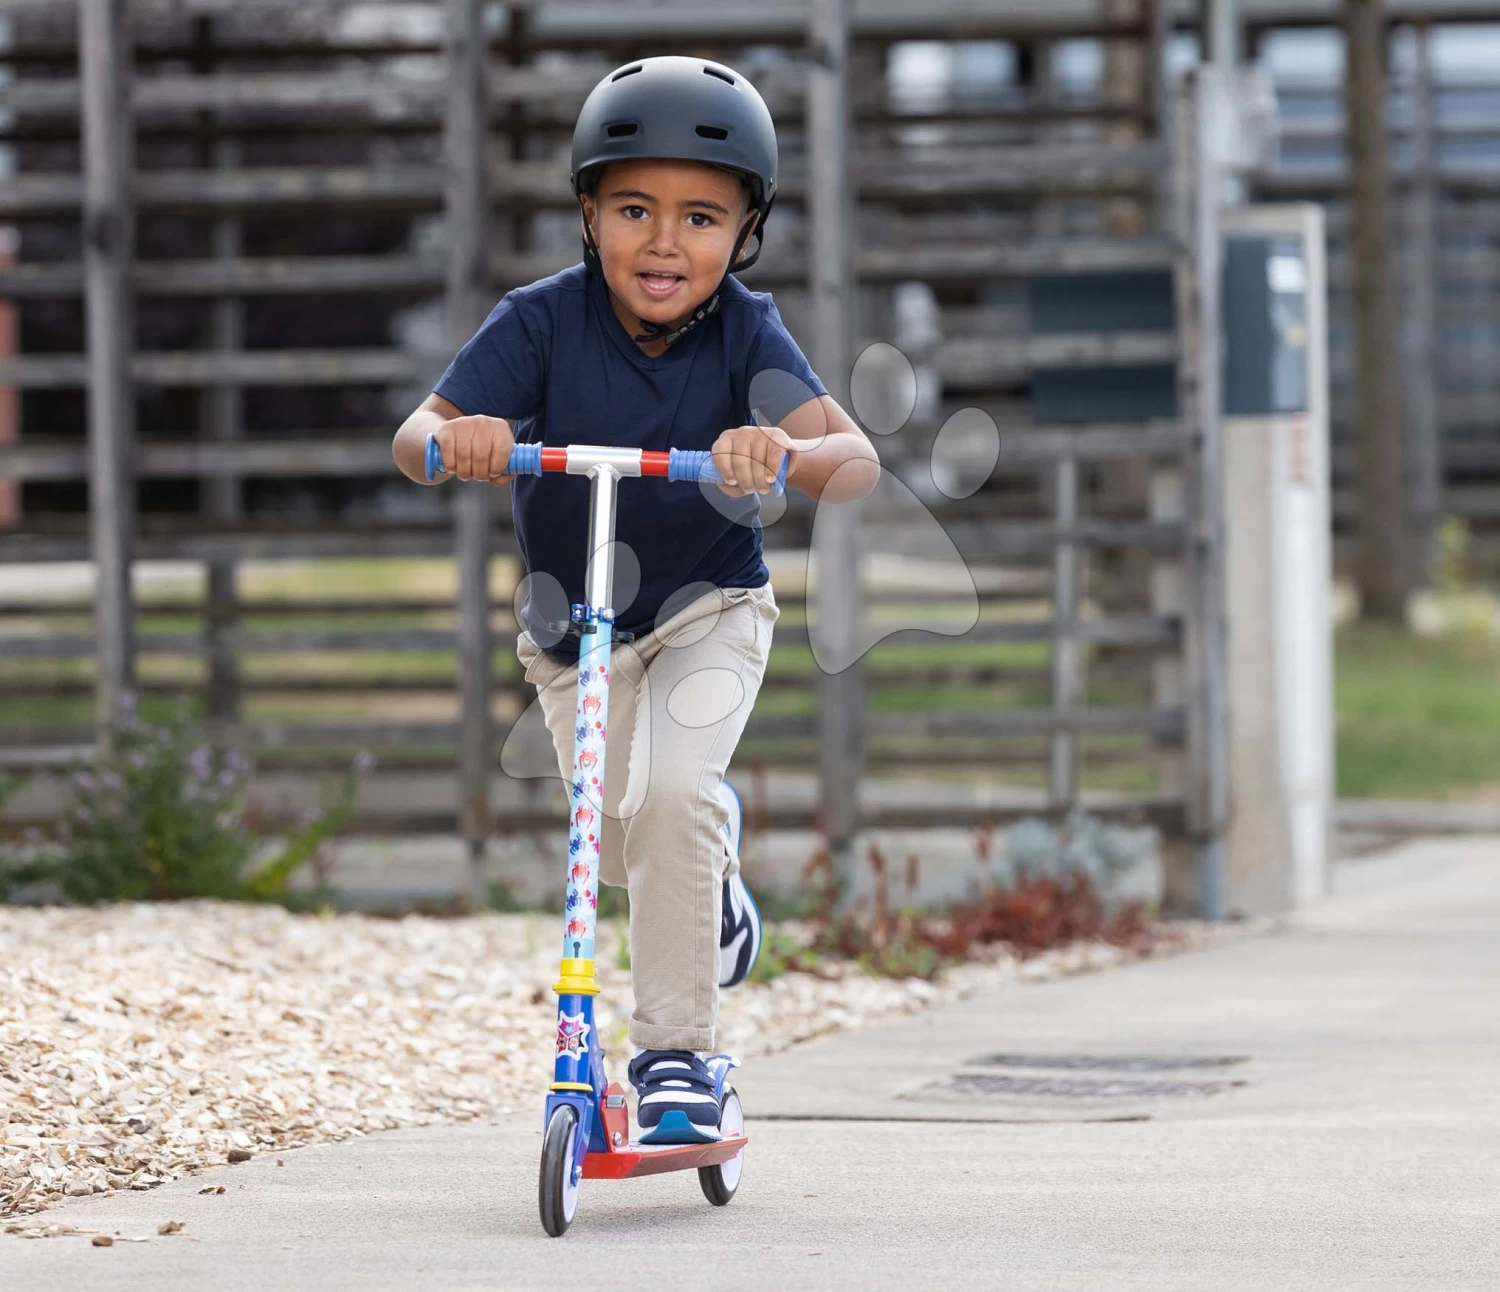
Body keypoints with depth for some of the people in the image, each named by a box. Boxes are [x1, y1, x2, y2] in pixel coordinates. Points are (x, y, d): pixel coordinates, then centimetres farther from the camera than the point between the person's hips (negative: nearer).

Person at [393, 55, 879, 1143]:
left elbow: (858, 463, -33)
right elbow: (416, 437, -26)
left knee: (670, 791, -25)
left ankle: (676, 1049, -11)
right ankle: (713, 846, 42)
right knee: (623, 846, 3)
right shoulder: (544, 322, -21)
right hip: (569, 624, 2)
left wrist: (784, 455, -55)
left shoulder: (746, 334, -22)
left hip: (709, 609, -2)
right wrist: (452, 440, -50)